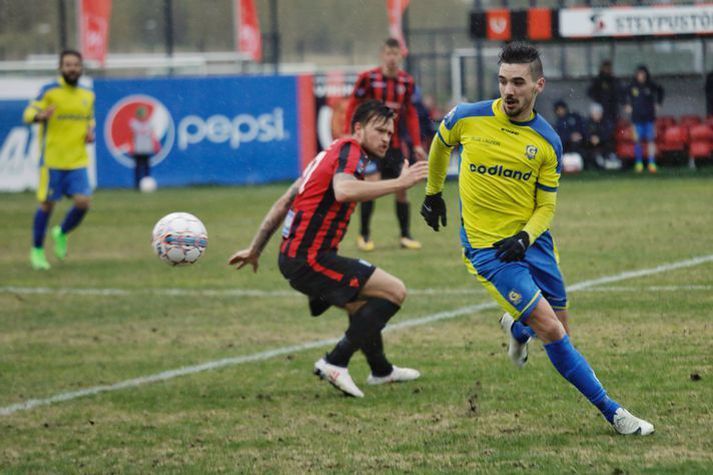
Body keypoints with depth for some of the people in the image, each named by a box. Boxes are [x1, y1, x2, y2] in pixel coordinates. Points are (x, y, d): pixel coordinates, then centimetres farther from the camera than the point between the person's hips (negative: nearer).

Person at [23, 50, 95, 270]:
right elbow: (28, 114, -12)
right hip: (52, 160, -4)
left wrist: (90, 132, 4)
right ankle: (37, 250, 18)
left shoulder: (88, 95, 10)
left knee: (83, 202, -8)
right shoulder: (49, 91, -6)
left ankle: (61, 234, 21)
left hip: (78, 161, 4)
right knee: (47, 203, 1)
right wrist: (40, 116, -34)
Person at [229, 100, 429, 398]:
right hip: (309, 259, -10)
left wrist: (255, 249, 28)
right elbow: (343, 191, -33)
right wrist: (399, 183, -33)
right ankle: (335, 363, -12)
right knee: (394, 292, -11)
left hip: (294, 258, 10)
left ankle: (381, 370, 48)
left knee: (364, 309, 28)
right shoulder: (350, 150, -9)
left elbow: (283, 203, 23)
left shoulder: (333, 152, 20)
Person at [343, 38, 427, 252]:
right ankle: (364, 236, 1)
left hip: (394, 143, 4)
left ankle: (406, 235, 14)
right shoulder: (368, 78, -8)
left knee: (401, 188, 3)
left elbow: (411, 114, 10)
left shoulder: (406, 81, 3)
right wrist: (348, 136, -9)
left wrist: (417, 144, 7)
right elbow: (352, 106, -3)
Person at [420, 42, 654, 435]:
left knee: (560, 332, 12)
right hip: (486, 248, -3)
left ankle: (517, 328, 48)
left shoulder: (547, 142, -4)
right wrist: (433, 193, 24)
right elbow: (440, 145, 15)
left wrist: (525, 237, -16)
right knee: (552, 332, -15)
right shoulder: (468, 119, -9)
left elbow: (546, 206, 3)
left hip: (532, 242, 4)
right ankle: (611, 412, -8)